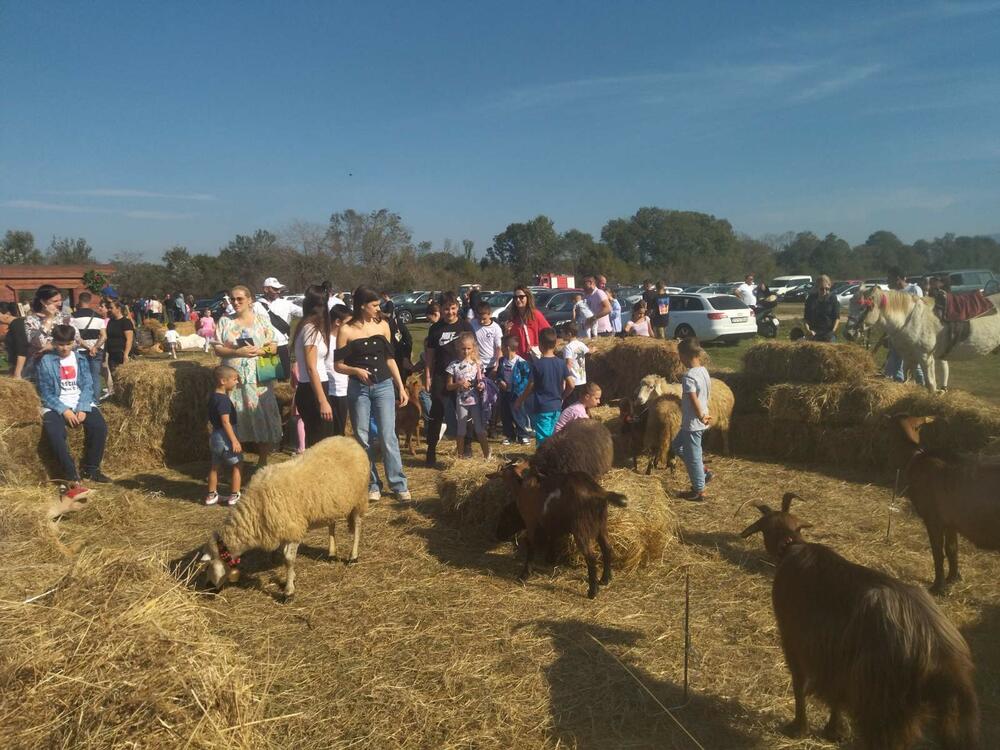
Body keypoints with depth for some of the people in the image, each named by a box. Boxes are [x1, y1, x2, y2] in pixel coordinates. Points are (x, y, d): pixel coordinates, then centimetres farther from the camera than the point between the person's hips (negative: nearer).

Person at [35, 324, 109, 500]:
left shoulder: (80, 358, 8)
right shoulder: (46, 361, -1)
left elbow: (87, 386, 3)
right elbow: (45, 393, -4)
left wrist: (83, 409, -13)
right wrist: (64, 410, -17)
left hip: (81, 402, 3)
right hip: (56, 405, -2)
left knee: (99, 426, -24)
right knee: (54, 433, -32)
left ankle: (90, 469, -4)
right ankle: (73, 479, -30)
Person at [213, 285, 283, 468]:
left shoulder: (262, 320, 6)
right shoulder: (225, 321, 7)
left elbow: (273, 347, 3)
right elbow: (217, 349, 2)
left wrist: (259, 350, -16)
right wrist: (237, 352, -15)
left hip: (259, 380, 0)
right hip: (234, 381, 1)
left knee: (264, 420, -1)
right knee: (236, 422, 3)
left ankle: (262, 462, 15)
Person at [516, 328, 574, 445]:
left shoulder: (536, 364, -13)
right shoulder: (561, 363, -1)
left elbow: (531, 386, -8)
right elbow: (571, 385, -1)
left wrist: (521, 400, 7)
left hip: (542, 408, -5)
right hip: (557, 406, 5)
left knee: (543, 439, -2)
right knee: (552, 437, 15)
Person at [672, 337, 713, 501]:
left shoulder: (689, 376, -23)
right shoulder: (704, 371, 5)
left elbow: (694, 400, -26)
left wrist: (701, 417, -15)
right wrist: (704, 415, 17)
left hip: (693, 423, -9)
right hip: (700, 421, 9)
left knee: (692, 457, 5)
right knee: (676, 446, 23)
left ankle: (699, 491, 17)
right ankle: (702, 472, 25)